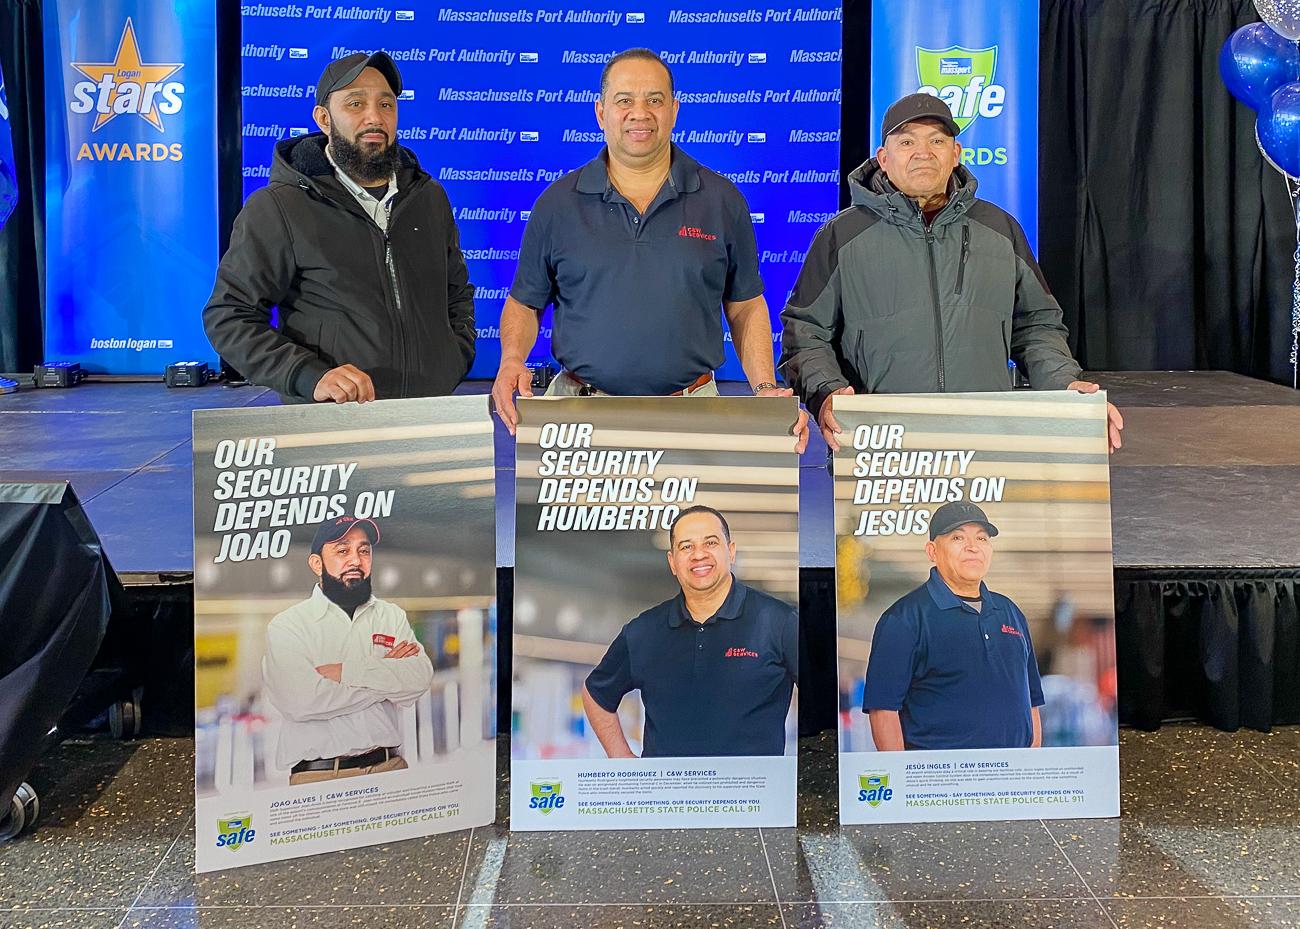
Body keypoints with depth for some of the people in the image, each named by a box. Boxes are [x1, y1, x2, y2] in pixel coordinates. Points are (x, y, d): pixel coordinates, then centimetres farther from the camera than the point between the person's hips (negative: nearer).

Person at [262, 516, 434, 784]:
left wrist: (347, 671, -14)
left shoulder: (392, 616, 10)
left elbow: (421, 679, -5)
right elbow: (300, 702, -16)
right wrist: (388, 674, -7)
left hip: (388, 767, 3)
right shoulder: (287, 625, -1)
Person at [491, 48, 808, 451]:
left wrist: (766, 389, -2)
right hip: (581, 414, 0)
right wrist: (512, 360, -8)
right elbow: (524, 302, 11)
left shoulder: (721, 200, 6)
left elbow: (746, 307, 10)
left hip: (693, 415, 1)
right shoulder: (558, 203, 5)